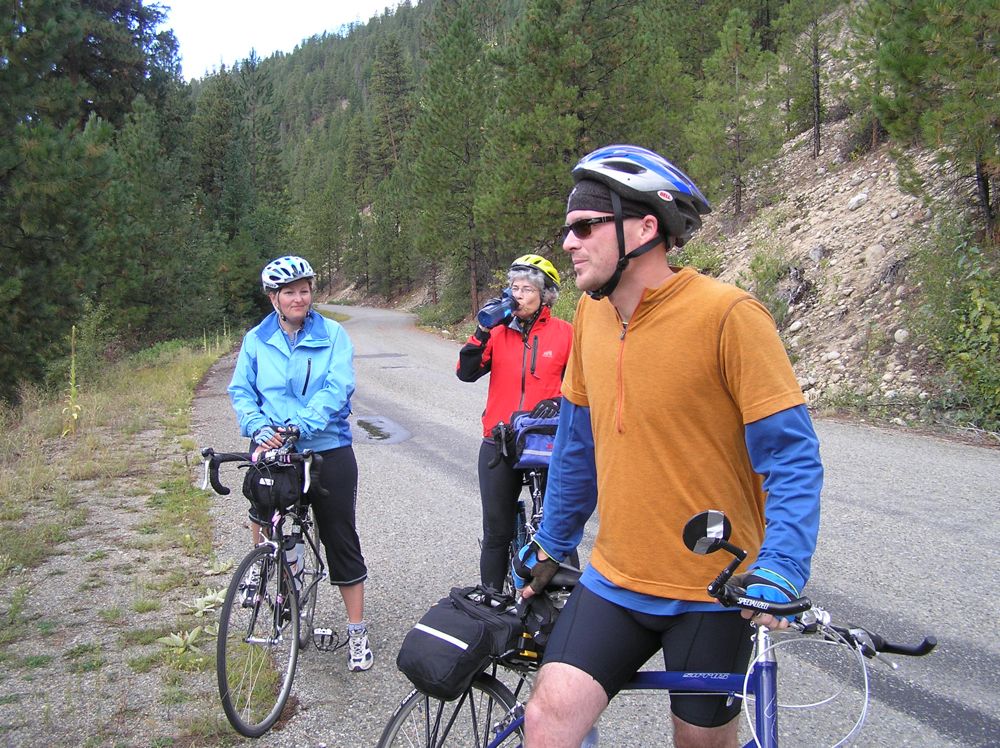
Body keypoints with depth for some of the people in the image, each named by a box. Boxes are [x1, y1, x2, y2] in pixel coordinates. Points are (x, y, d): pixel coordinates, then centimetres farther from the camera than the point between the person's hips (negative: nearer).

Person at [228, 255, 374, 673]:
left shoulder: (332, 335, -3)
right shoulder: (256, 341, 4)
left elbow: (338, 388, -13)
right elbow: (241, 391, 1)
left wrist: (299, 427, -26)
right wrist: (260, 428, -19)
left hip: (328, 451, -2)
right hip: (275, 453, 2)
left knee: (341, 539, 3)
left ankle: (357, 631, 14)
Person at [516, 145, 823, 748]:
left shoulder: (728, 315, -16)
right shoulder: (591, 314, 2)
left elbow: (792, 457, -15)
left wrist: (779, 569, -27)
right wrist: (552, 542, 20)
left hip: (715, 593, -4)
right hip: (614, 581, 4)